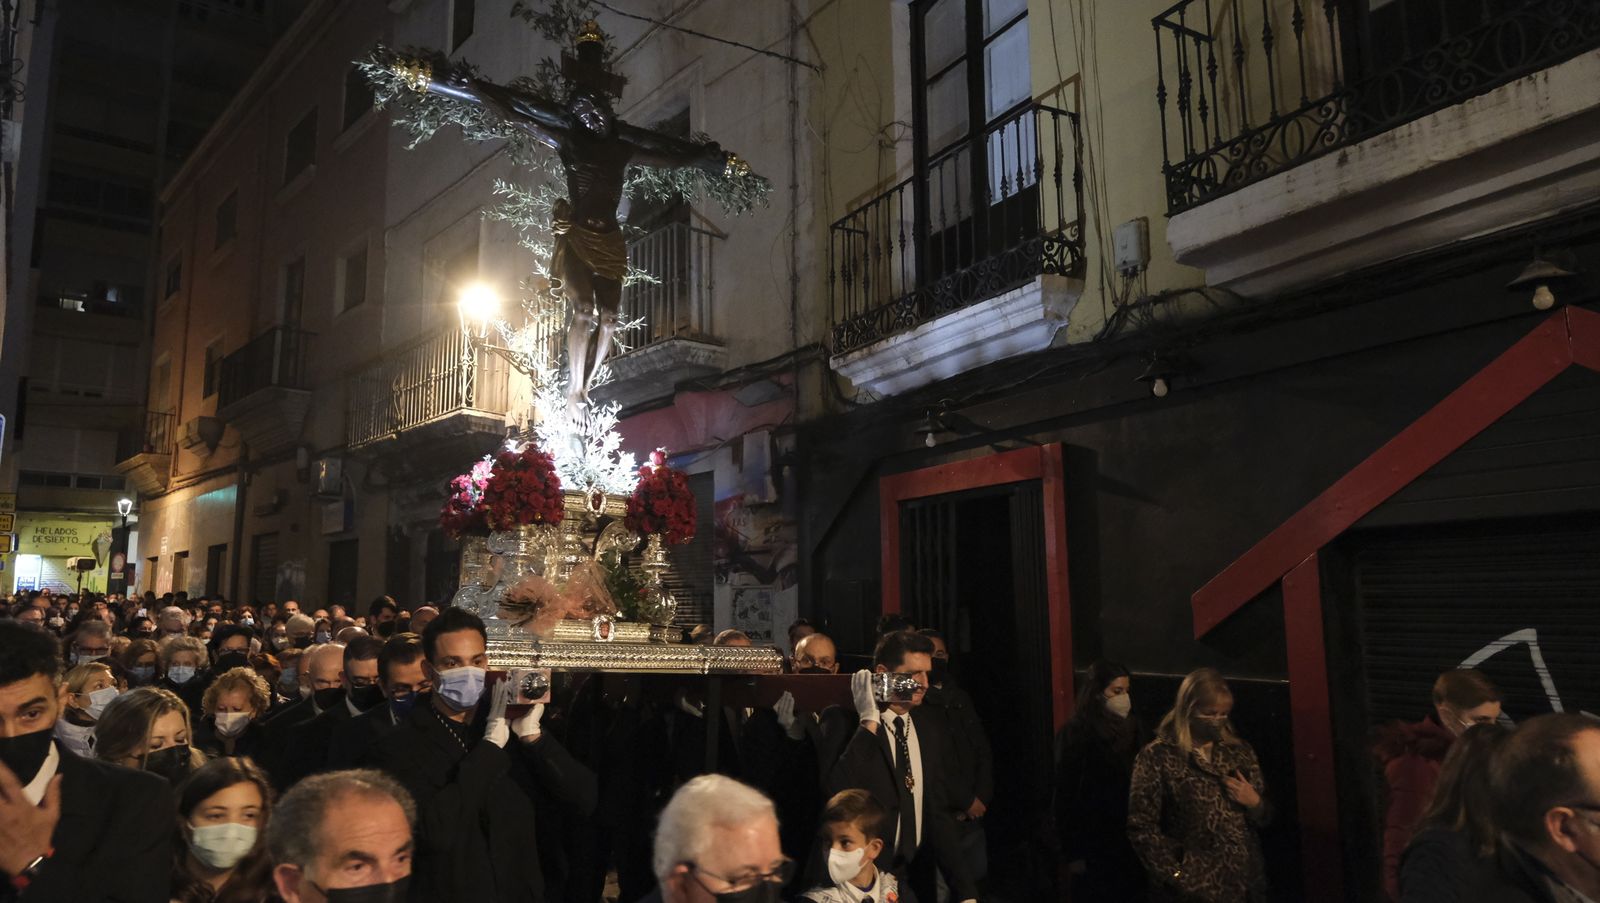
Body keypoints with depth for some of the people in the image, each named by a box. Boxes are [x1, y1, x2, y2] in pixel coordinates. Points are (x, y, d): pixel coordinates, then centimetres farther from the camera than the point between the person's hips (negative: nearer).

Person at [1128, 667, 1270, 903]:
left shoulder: (1240, 751, 9)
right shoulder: (1157, 756, -7)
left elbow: (1264, 816, 15)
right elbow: (1141, 828, -10)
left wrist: (1254, 802, -5)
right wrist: (1177, 876, -14)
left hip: (1243, 883, 5)